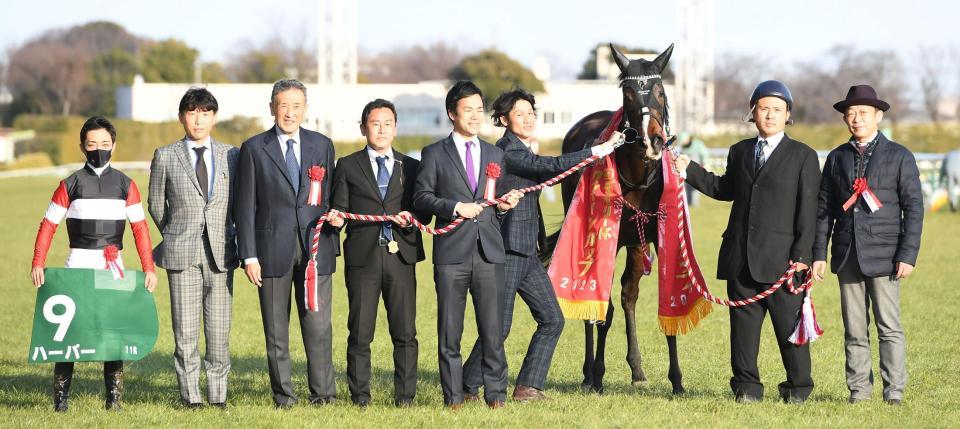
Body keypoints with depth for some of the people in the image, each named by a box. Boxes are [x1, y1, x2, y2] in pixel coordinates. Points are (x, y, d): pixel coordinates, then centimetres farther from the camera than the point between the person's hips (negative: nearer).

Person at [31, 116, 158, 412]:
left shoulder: (125, 185, 7)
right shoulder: (70, 184, 4)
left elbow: (140, 228, 5)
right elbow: (48, 225, 3)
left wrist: (149, 268, -3)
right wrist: (37, 264, -7)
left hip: (113, 266, 1)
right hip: (78, 264, -1)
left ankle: (113, 397, 7)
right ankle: (61, 396, 3)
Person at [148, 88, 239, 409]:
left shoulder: (230, 155, 8)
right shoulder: (165, 157, 4)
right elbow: (155, 204, 12)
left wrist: (233, 240, 7)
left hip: (221, 253, 1)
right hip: (182, 255, -1)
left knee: (219, 331, 1)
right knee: (185, 332, 0)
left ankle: (218, 395, 9)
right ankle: (191, 397, 6)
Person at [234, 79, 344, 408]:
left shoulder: (322, 145, 10)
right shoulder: (254, 149, 3)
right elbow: (245, 207, 1)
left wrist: (337, 217, -6)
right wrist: (249, 256, -5)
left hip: (315, 248, 1)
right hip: (273, 251, -1)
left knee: (319, 327, -2)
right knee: (276, 331, 4)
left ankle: (323, 395, 6)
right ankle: (283, 398, 11)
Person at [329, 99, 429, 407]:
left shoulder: (411, 167, 14)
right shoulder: (348, 166, 10)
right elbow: (339, 209, 7)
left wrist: (413, 218, -10)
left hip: (401, 255, 1)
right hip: (362, 255, -1)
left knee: (405, 332, 0)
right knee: (360, 333, 0)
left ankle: (405, 395, 7)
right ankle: (360, 397, 6)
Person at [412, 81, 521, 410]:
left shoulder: (495, 155, 17)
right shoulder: (435, 154, 6)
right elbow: (421, 197, -1)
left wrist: (504, 206, 0)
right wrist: (455, 207, -13)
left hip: (489, 252, 3)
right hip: (451, 253, -2)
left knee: (493, 329, 0)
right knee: (449, 331, 1)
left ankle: (496, 395, 6)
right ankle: (453, 397, 7)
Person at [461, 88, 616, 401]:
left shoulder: (522, 151, 15)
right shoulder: (506, 151, -15)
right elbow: (551, 166, -25)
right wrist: (597, 151, -25)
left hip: (527, 252, 10)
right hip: (507, 249, -10)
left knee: (552, 320, 6)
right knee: (499, 327, -6)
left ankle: (527, 387, 9)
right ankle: (467, 388, 7)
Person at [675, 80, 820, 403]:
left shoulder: (804, 157, 2)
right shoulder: (739, 151, 16)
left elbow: (807, 210, -4)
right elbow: (725, 189, 28)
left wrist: (802, 255, -11)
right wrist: (690, 170, 18)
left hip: (781, 257, -4)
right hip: (741, 256, 4)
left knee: (790, 325, 0)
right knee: (743, 323, 6)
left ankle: (798, 388, 9)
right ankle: (746, 386, 13)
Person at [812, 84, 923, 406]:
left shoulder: (899, 156, 3)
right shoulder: (837, 158, 13)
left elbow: (913, 207, -1)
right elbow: (824, 208, 13)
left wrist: (908, 255, -9)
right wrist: (819, 253, 5)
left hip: (883, 255, -3)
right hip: (847, 256, 3)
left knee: (889, 328, -4)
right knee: (854, 330, 5)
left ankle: (894, 391, 0)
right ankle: (859, 390, 9)